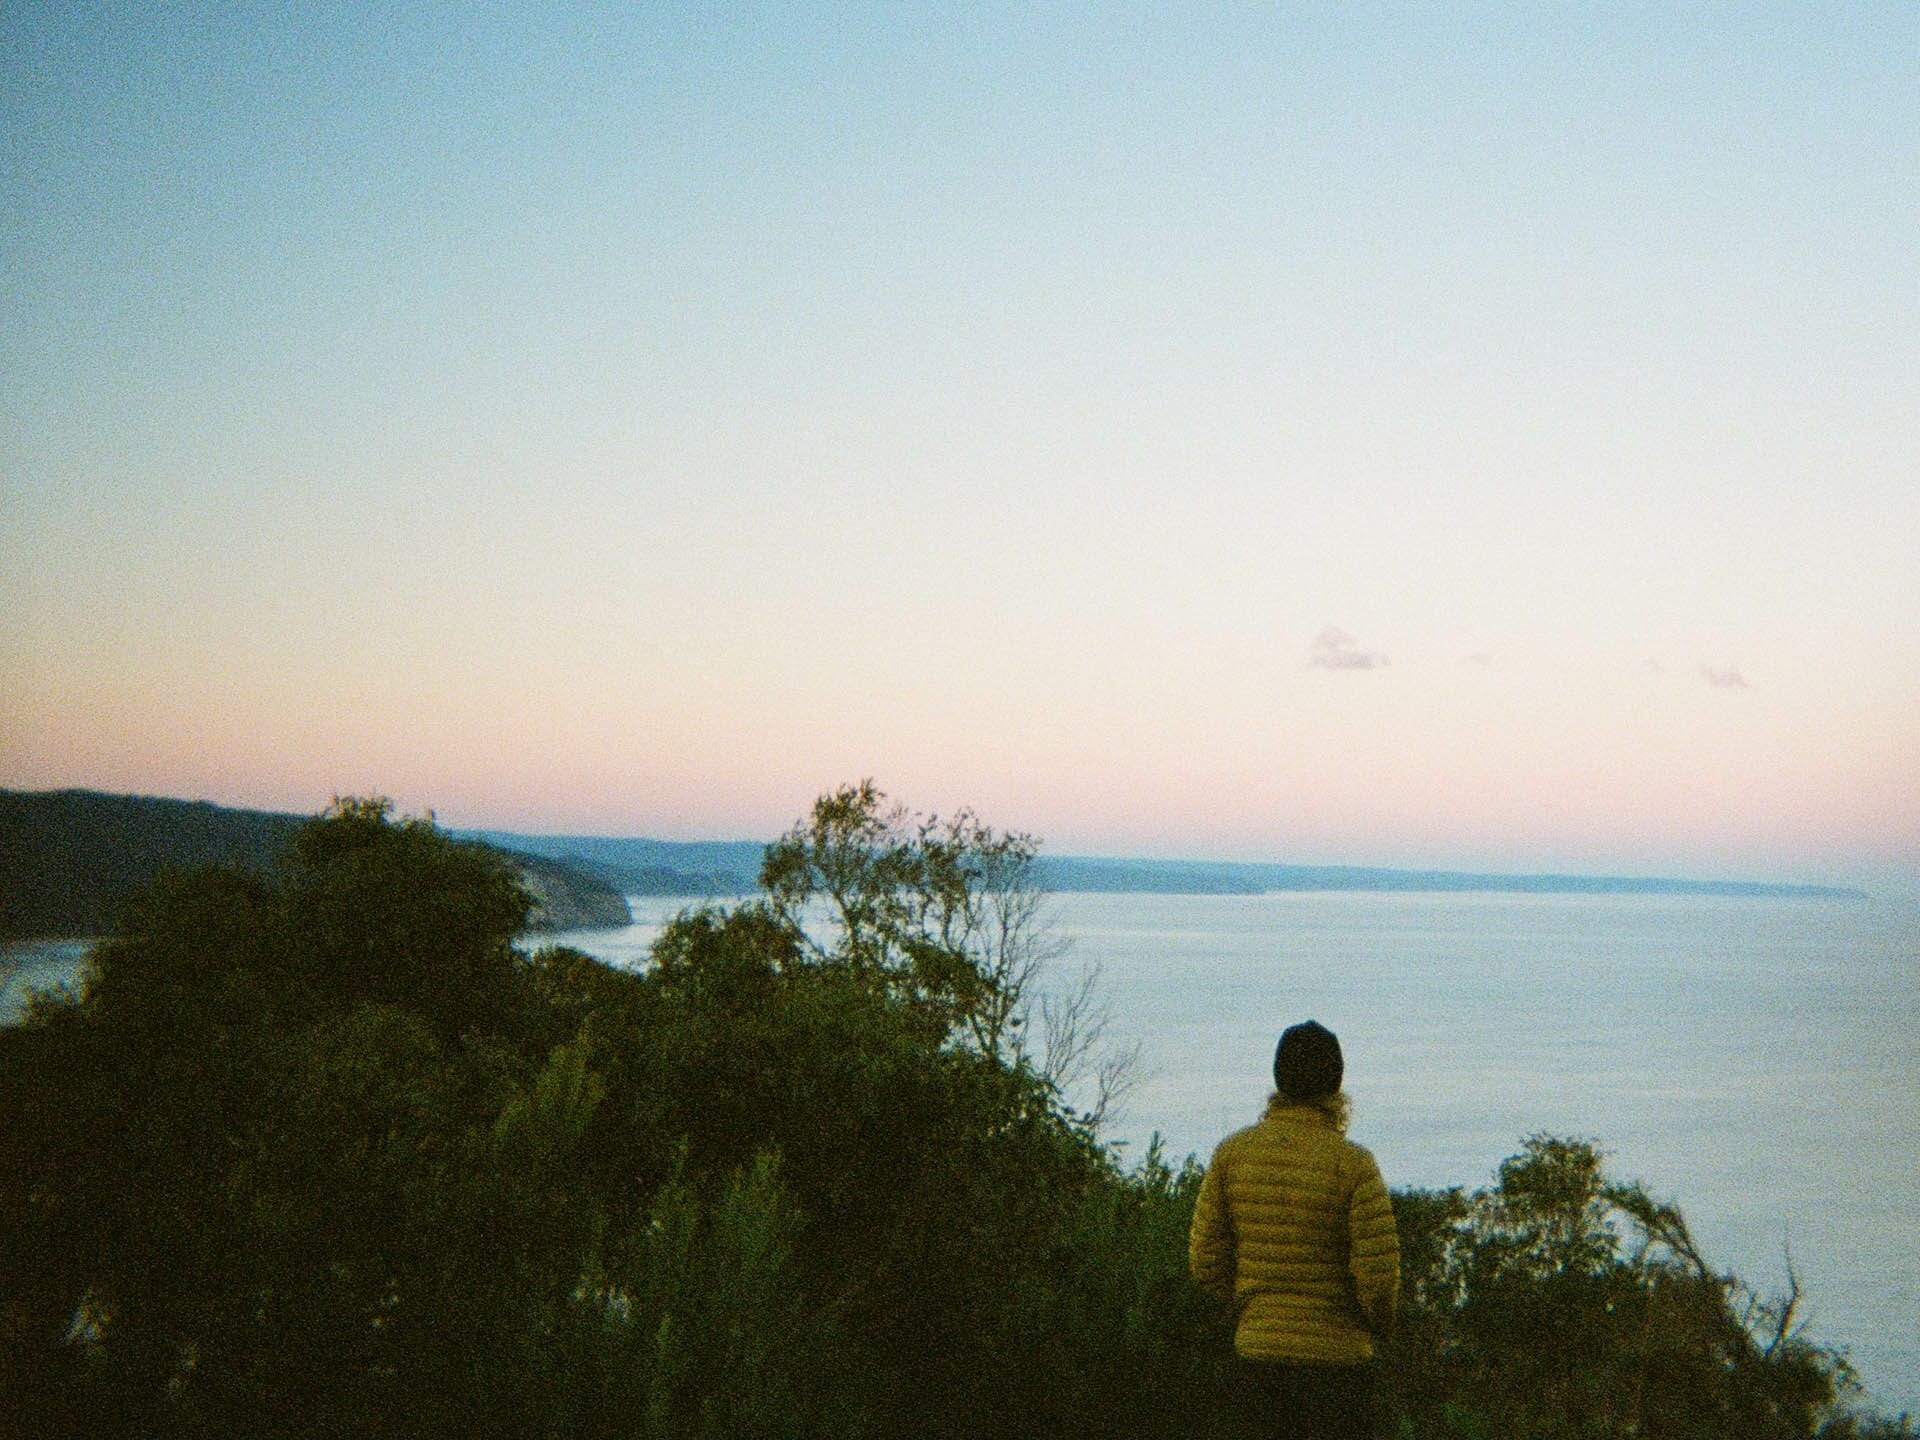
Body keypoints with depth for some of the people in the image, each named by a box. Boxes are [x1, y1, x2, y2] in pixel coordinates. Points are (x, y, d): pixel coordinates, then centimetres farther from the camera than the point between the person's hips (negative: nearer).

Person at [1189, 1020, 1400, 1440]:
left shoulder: (1233, 1152, -2)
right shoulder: (1353, 1163, -13)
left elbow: (1206, 1263, 0)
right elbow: (1379, 1272, -15)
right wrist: (1379, 1320, 6)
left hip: (1258, 1347, 4)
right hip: (1336, 1356, -4)